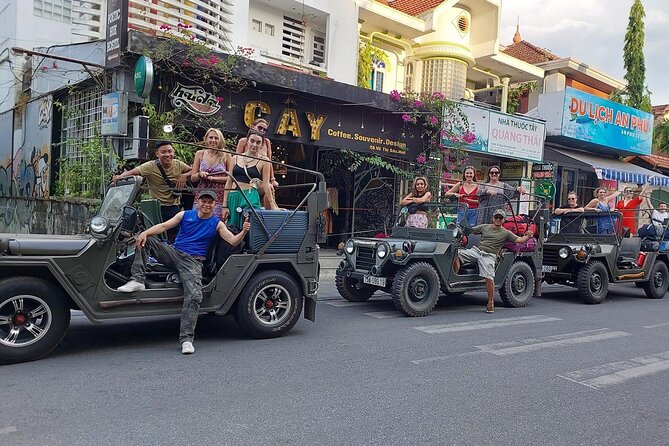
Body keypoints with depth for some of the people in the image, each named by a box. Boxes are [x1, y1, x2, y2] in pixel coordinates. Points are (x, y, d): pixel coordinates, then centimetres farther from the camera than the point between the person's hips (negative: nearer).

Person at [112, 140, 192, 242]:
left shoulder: (178, 164, -1)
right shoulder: (150, 166, -12)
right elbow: (132, 172, -20)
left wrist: (184, 176, -11)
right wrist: (119, 177, -40)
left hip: (175, 207, 3)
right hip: (158, 208, -3)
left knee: (174, 239, 14)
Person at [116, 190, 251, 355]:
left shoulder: (217, 224, 7)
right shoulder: (185, 215, 11)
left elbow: (233, 241, -4)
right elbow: (163, 226, 3)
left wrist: (243, 232, -25)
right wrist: (145, 232, -15)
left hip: (193, 262, -3)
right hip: (174, 253, 3)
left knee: (195, 296, -25)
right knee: (145, 240, -12)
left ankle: (186, 338, -22)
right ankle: (138, 280, -17)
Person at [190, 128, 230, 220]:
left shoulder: (225, 155, 2)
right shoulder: (199, 154, 9)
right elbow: (192, 178, 11)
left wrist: (213, 178, -10)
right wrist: (200, 174, -9)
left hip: (219, 196, -2)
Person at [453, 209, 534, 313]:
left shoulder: (506, 233, 10)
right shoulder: (484, 227, 17)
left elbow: (519, 240, 1)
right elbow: (469, 231, 19)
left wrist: (528, 236, -17)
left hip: (489, 256, -3)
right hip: (476, 250, 3)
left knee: (489, 278, -17)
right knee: (457, 255, -18)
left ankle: (491, 302, -4)